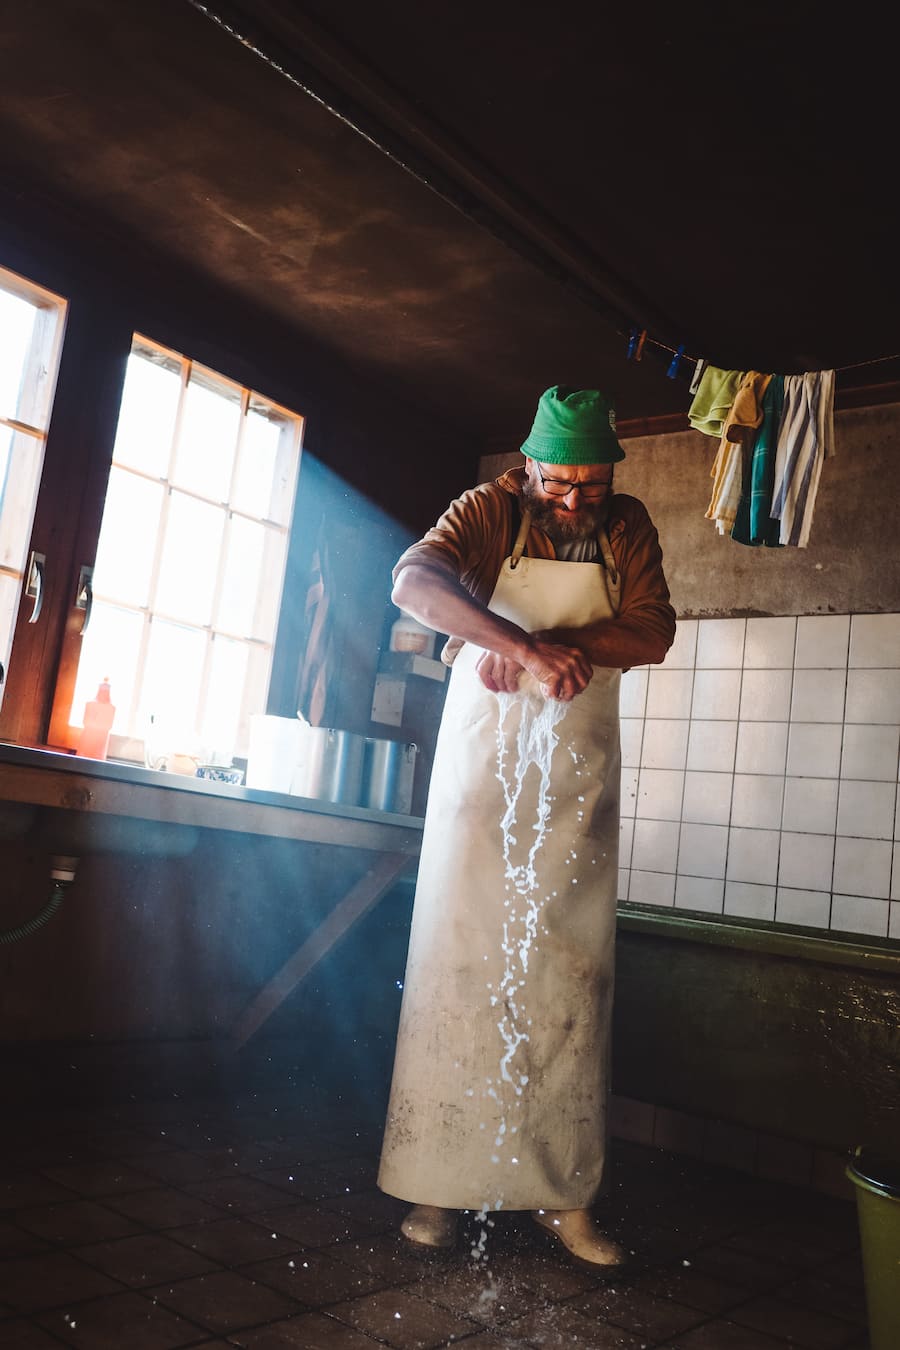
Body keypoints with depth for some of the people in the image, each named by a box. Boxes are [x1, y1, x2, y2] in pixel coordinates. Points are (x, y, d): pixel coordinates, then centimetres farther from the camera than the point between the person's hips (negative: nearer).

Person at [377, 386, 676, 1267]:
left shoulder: (629, 527, 6)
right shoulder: (490, 510, -4)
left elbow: (652, 633, -4)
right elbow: (414, 581, -22)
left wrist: (542, 646, -21)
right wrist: (526, 646, -35)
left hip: (579, 771, 3)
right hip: (484, 756, -2)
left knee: (573, 973, 2)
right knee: (461, 959, -3)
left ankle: (564, 1194, 13)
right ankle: (435, 1184, 9)